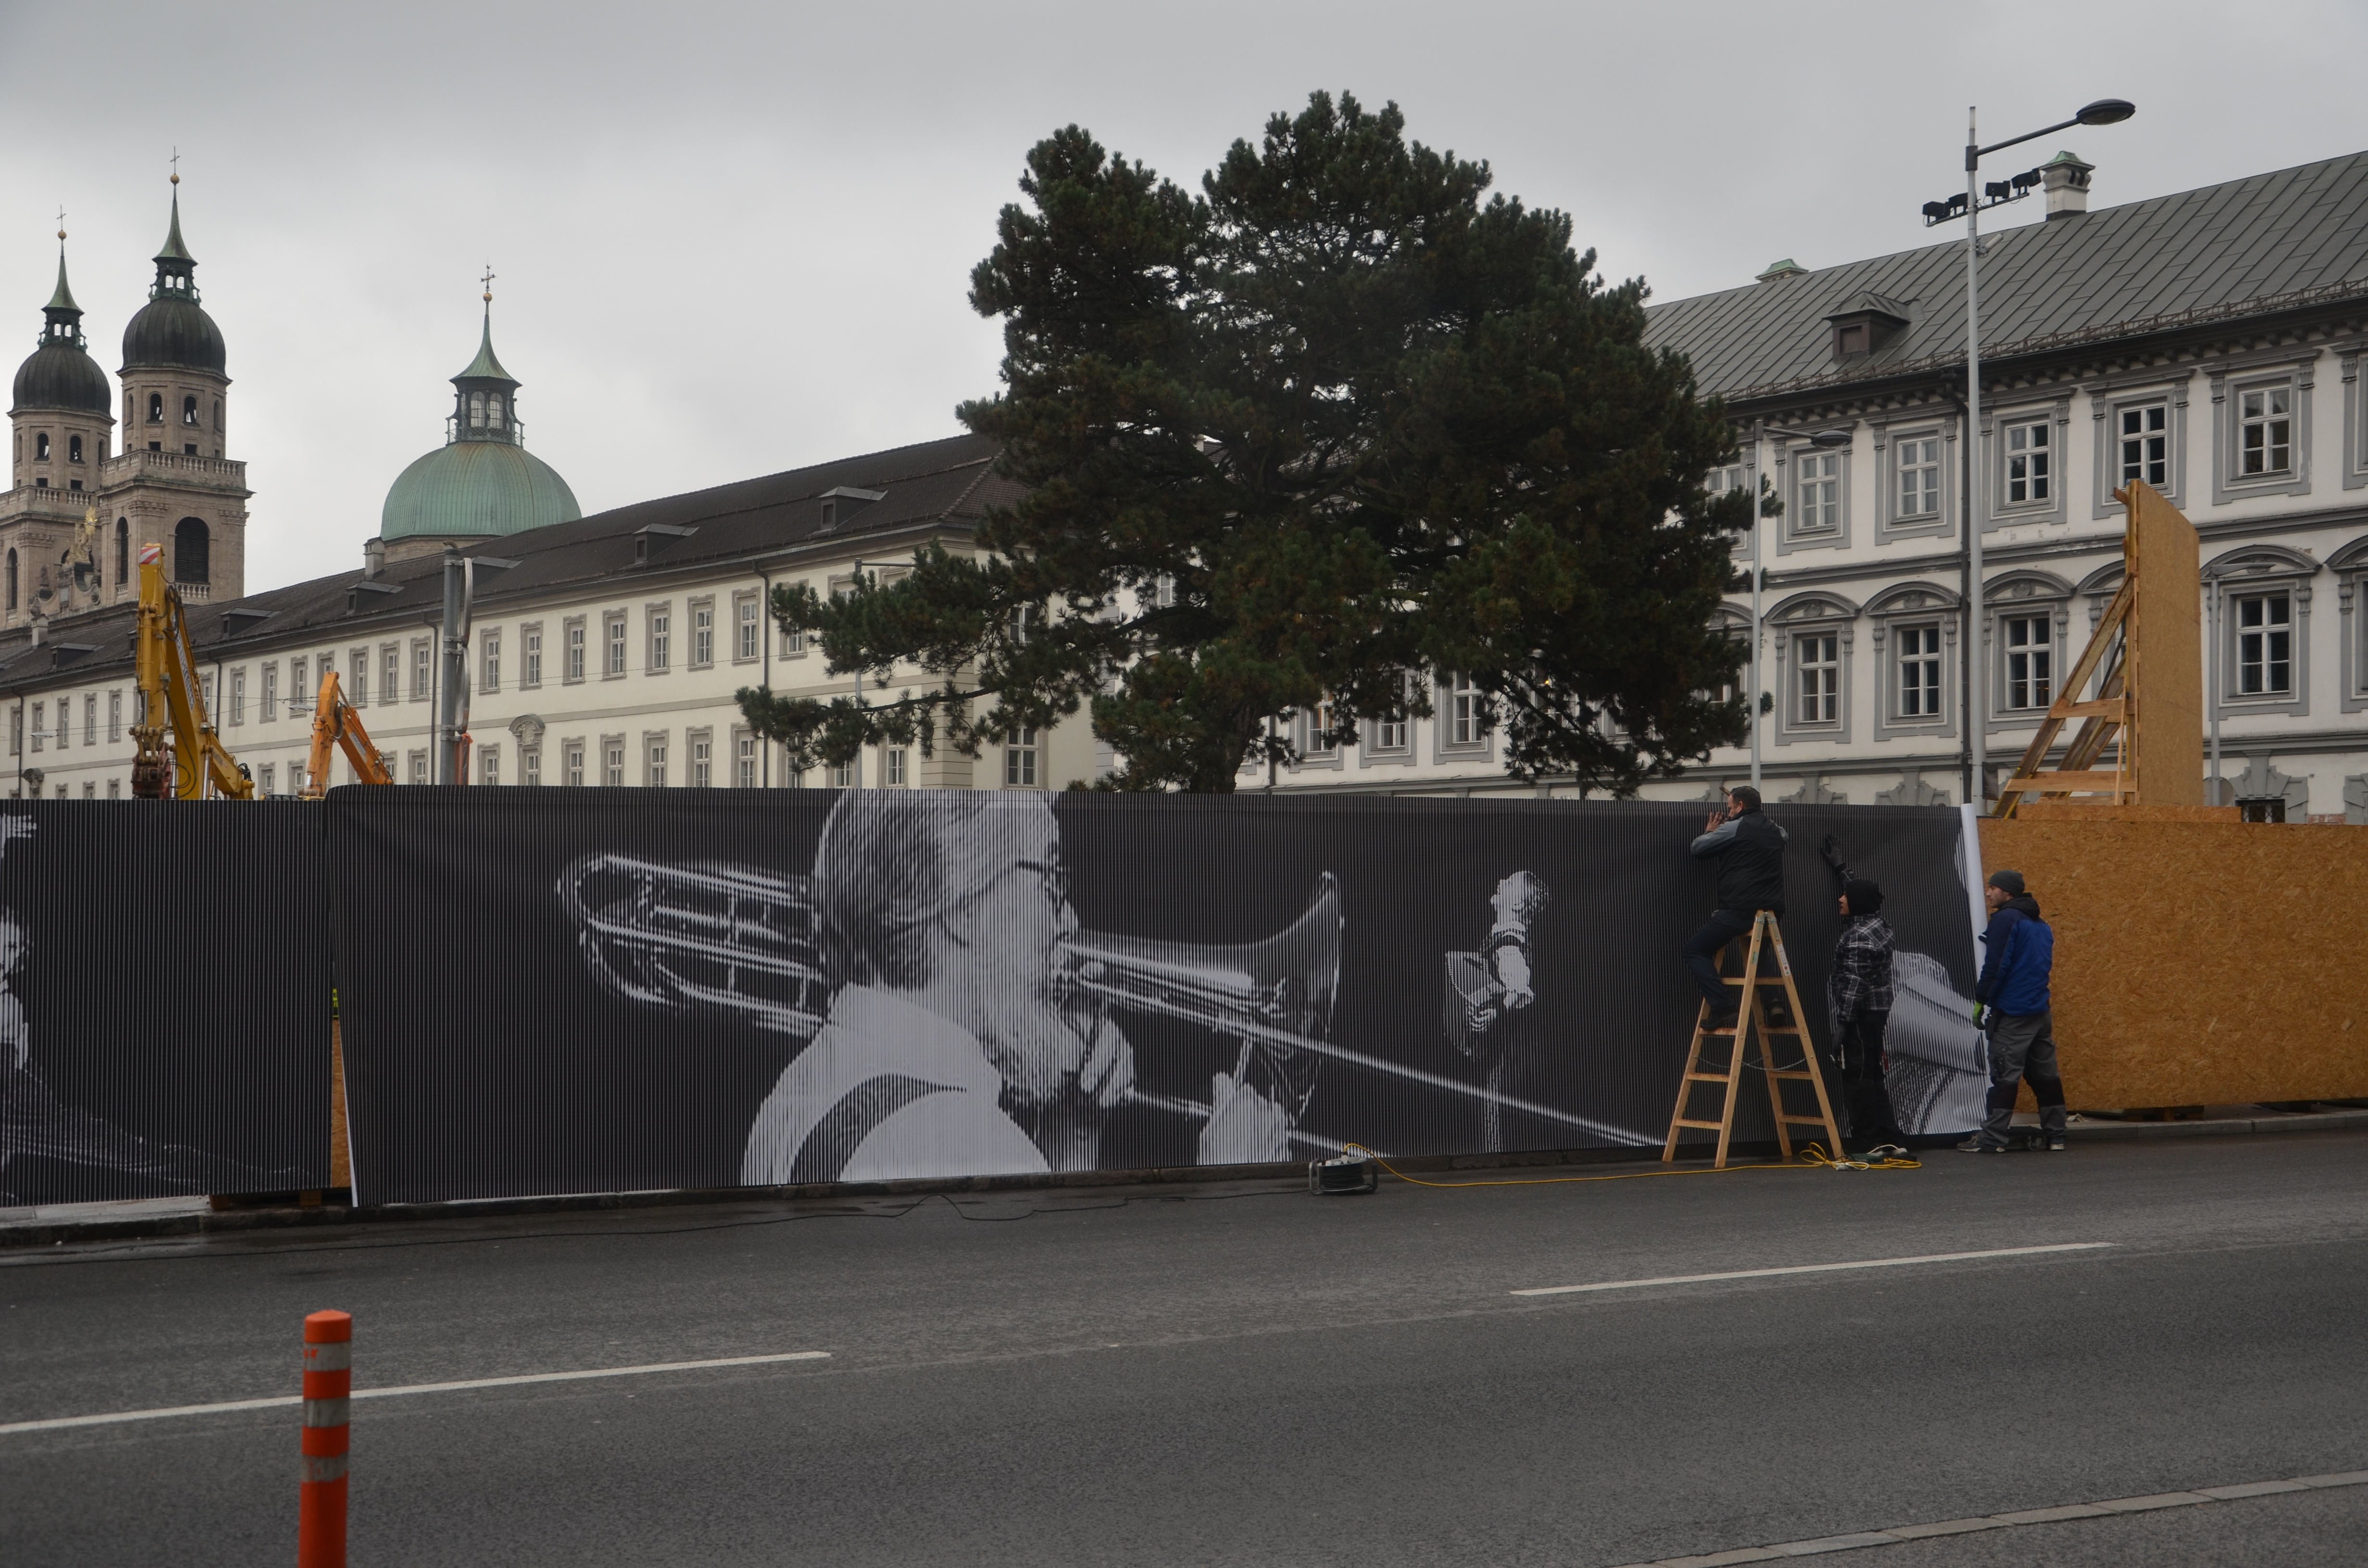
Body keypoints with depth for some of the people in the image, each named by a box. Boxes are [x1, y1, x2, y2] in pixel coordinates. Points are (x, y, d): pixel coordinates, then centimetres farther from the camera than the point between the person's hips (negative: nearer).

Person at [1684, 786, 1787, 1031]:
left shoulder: (1735, 829, -4)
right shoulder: (1775, 832, 18)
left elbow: (1698, 849, 4)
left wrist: (1710, 833, 27)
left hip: (1740, 910, -7)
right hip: (1773, 911, 7)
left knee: (1695, 949, 2)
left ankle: (1724, 1007, -13)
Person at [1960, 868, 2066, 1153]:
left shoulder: (2005, 919, -9)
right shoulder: (2041, 925, 17)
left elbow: (1995, 966, -15)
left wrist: (1981, 1000, -8)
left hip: (2011, 1012, -8)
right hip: (2040, 1011, 8)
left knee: (2004, 1074, -8)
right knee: (2044, 1073, 9)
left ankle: (1993, 1138, -9)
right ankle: (2054, 1135, 10)